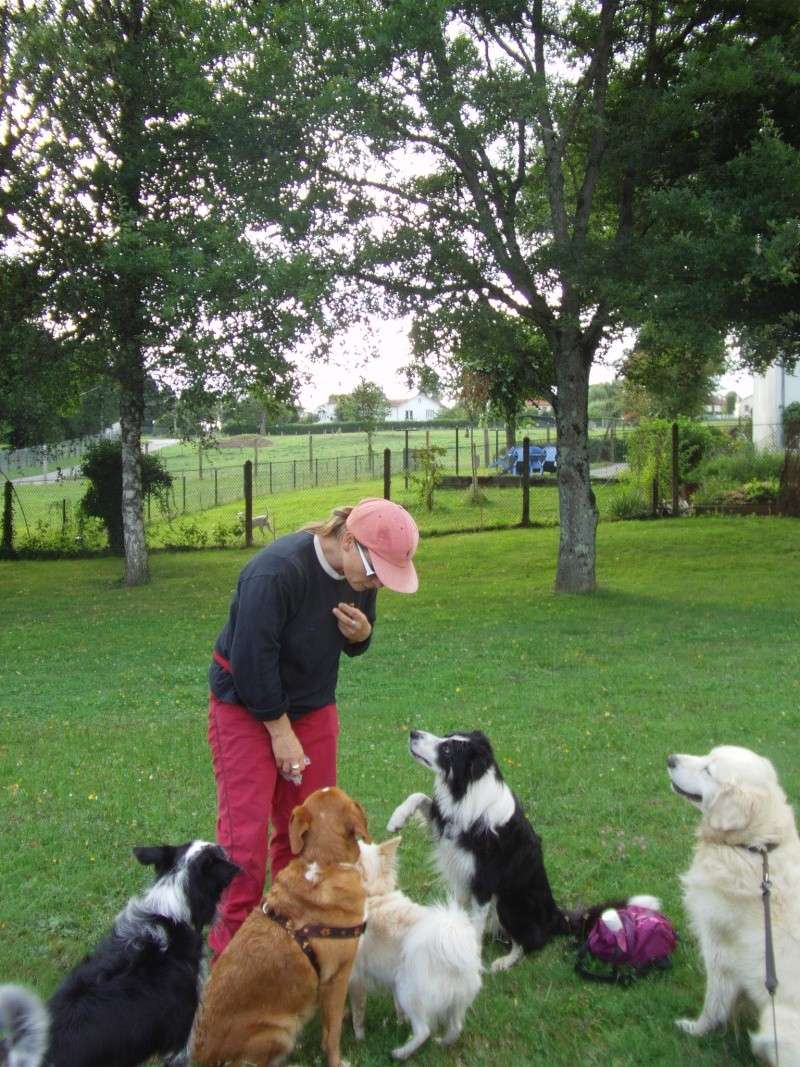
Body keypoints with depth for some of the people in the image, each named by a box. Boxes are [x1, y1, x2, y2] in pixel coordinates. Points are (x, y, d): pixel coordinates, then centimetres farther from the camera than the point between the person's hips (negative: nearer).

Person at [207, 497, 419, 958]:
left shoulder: (361, 575, -8)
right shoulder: (277, 570, -30)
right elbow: (253, 658, -25)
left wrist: (362, 634, -18)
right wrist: (281, 731, -17)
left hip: (312, 705, 6)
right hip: (246, 707, -6)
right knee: (245, 832, -4)